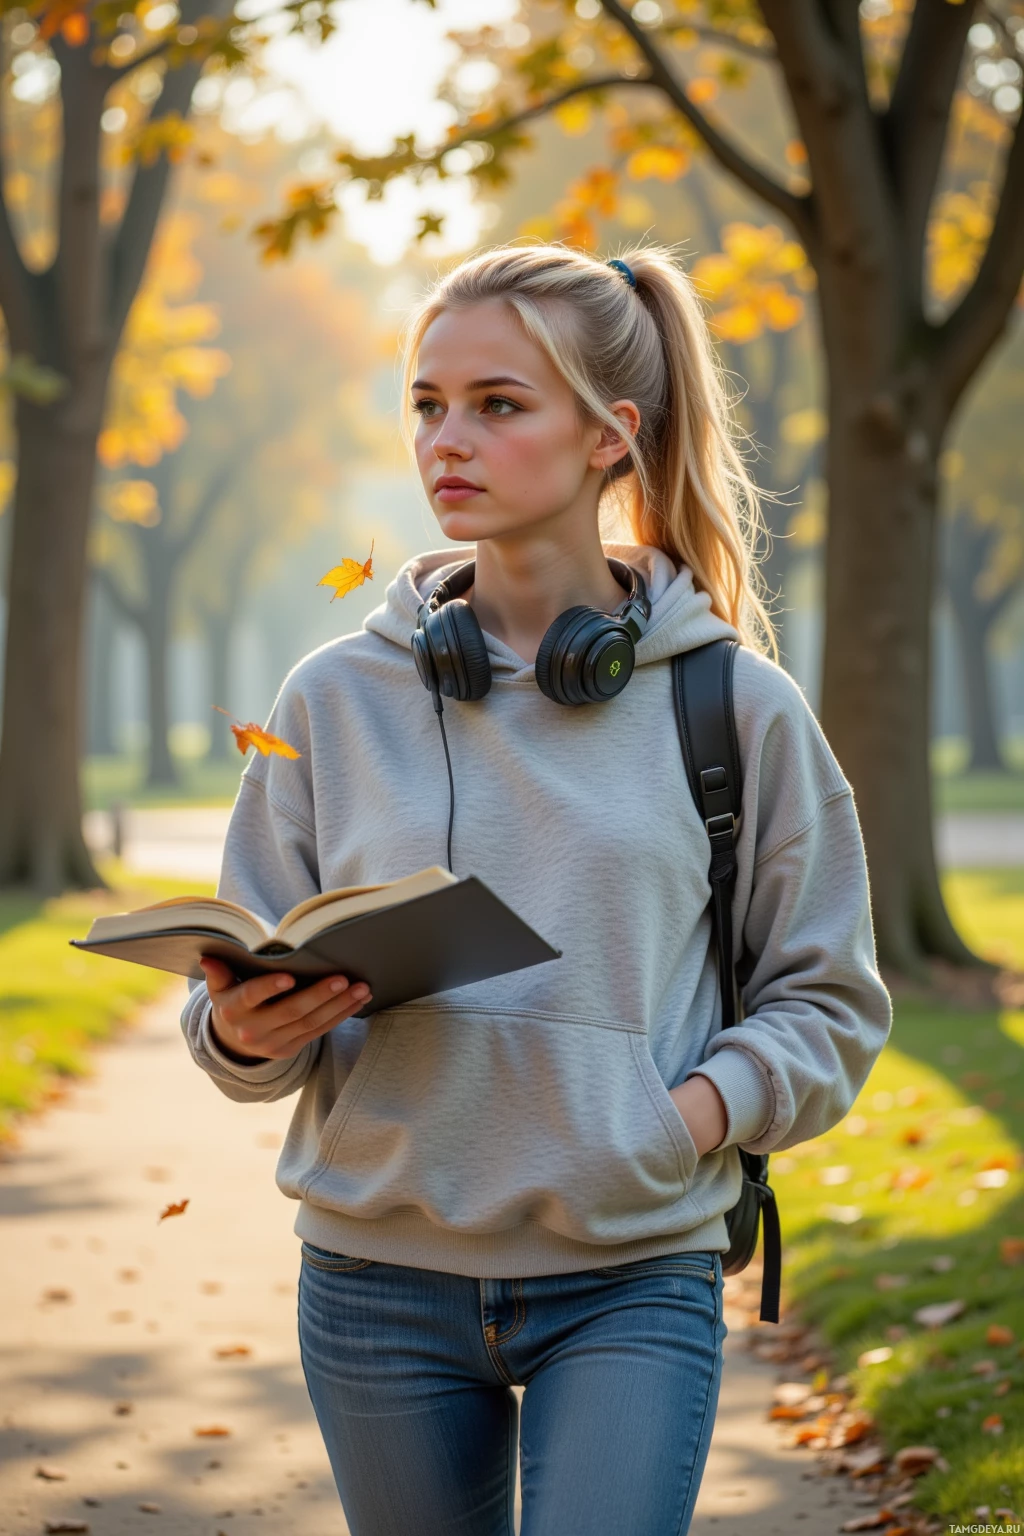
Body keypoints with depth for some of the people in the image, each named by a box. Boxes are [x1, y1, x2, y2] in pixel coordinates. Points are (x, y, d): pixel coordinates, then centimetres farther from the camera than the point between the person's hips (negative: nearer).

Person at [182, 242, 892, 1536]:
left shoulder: (737, 703, 0)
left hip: (633, 1282, -2)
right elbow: (241, 986, 7)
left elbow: (829, 1004, 6)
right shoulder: (337, 697, 4)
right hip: (379, 1283, 2)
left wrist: (692, 1115, -12)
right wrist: (248, 1028, -15)